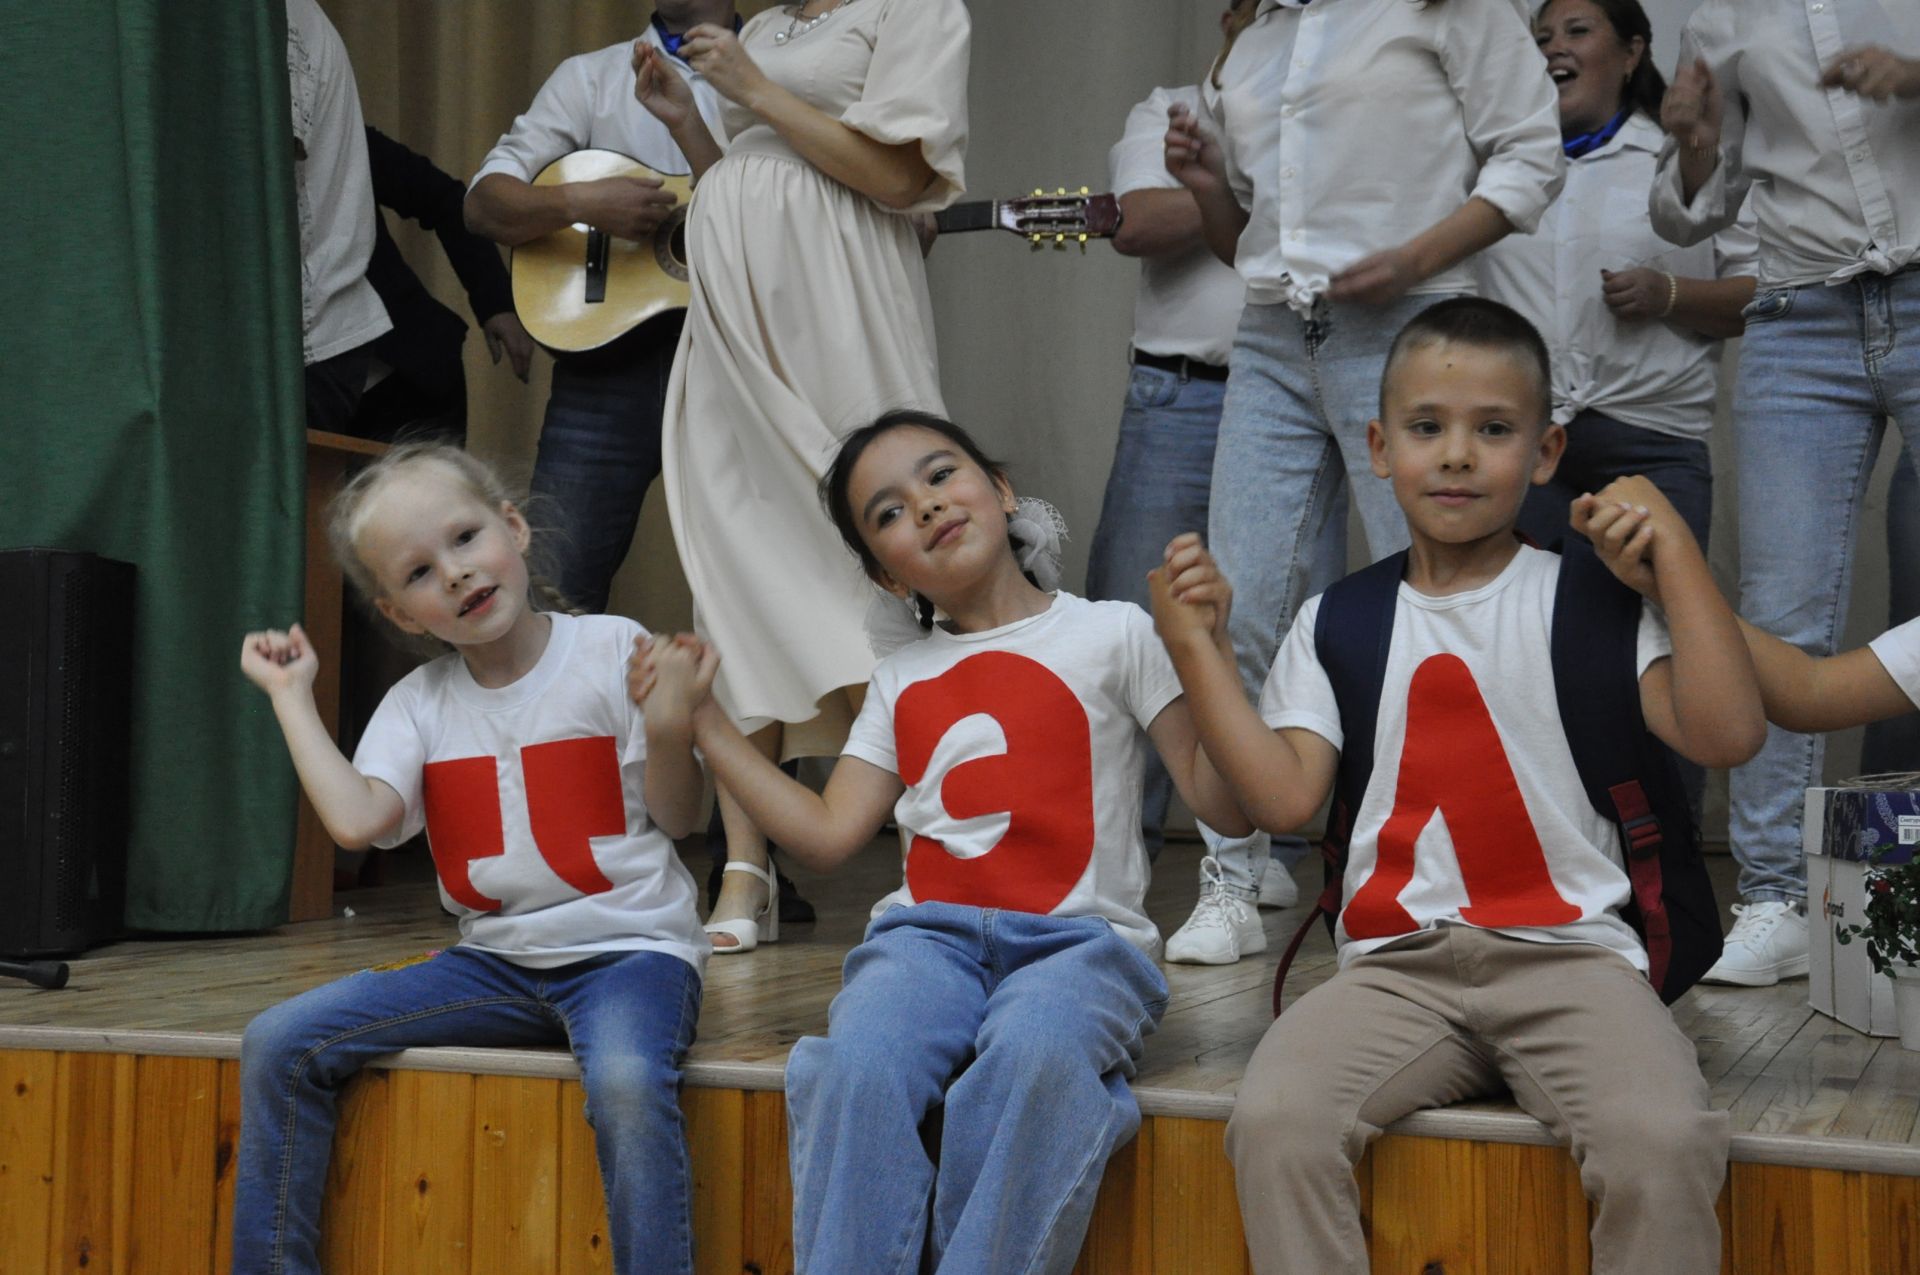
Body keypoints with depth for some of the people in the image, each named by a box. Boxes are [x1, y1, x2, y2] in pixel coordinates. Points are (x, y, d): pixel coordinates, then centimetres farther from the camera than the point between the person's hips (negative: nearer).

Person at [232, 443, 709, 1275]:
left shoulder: (612, 651, -3)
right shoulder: (419, 704, 8)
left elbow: (677, 817, -2)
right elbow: (356, 820, -10)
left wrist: (667, 728, -22)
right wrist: (291, 695, -1)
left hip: (628, 948, -5)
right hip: (497, 962, 5)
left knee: (627, 1082, -38)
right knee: (279, 1044, -6)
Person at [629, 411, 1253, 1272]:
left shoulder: (1110, 633, 9)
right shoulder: (901, 682, 23)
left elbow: (1227, 812, 3)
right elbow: (827, 835, 15)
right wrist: (700, 719, 17)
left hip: (1076, 937, -3)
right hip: (929, 932, 3)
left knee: (1033, 1055, -38)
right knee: (858, 1066, -32)